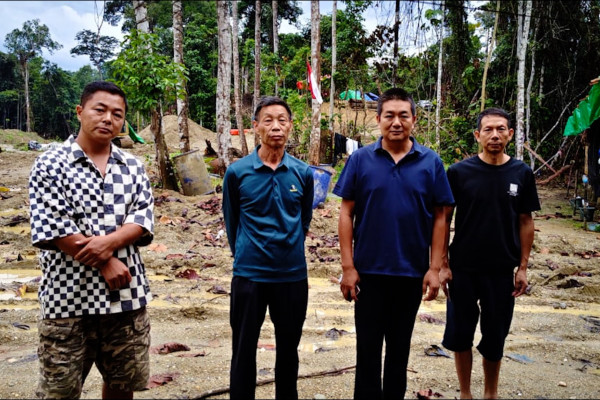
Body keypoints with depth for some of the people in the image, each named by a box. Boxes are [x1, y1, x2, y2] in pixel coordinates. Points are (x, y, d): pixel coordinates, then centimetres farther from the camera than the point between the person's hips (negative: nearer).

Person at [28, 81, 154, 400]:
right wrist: (106, 264, -13)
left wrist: (109, 242, -19)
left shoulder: (133, 167, 9)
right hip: (69, 296, -3)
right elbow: (50, 228, -11)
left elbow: (143, 218, 0)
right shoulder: (50, 165, -3)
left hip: (127, 295, 4)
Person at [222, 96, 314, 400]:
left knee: (288, 347, 16)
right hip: (248, 274, -2)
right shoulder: (237, 172, -6)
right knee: (244, 349, 9)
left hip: (293, 274, 2)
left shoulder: (303, 173, -1)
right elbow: (231, 222, 6)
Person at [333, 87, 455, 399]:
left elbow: (439, 218, 1)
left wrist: (435, 268, -4)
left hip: (412, 273, 1)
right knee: (368, 347, 10)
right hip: (369, 271, -1)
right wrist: (348, 266, -7)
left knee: (400, 347, 17)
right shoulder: (360, 159, -3)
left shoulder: (431, 162, -1)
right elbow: (346, 214, -3)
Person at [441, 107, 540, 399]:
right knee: (460, 334, 9)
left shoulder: (522, 173, -1)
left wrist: (523, 267, 2)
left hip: (502, 271, 1)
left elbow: (525, 221, 5)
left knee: (495, 337, 12)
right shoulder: (459, 172, -6)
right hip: (463, 268, -1)